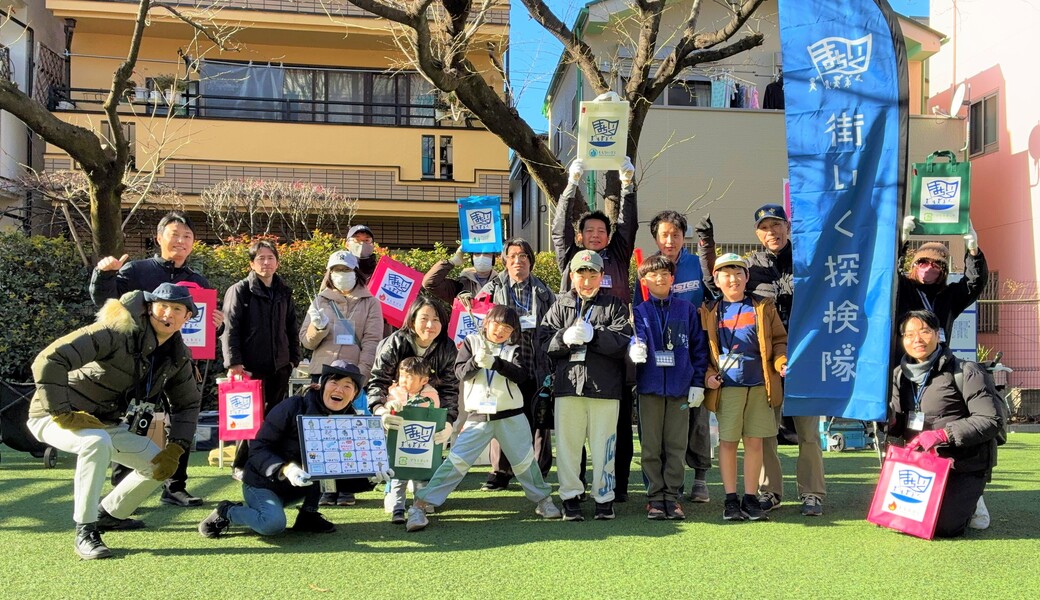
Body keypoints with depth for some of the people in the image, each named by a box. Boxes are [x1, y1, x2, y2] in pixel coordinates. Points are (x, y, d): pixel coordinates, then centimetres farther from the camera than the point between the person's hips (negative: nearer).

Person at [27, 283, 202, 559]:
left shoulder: (177, 356, -2)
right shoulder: (118, 332, -26)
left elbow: (188, 403, 11)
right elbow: (48, 361, -33)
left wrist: (176, 448, -2)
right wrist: (62, 414, -32)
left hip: (107, 423, 8)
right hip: (55, 417, -7)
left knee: (159, 465, 3)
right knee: (98, 442, -38)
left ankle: (109, 515, 26)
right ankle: (85, 531, -23)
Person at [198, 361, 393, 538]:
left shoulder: (350, 420, -7)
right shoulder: (294, 407, -22)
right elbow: (258, 448, -20)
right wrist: (285, 469, -38)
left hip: (300, 484, 5)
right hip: (263, 482, -5)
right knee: (274, 524, -31)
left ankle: (308, 514, -6)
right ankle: (225, 512, -2)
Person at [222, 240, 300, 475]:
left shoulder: (284, 293, 14)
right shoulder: (240, 291, -2)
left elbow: (291, 329, 20)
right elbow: (230, 329, -8)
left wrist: (293, 358, 13)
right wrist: (234, 362, -16)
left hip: (279, 368, 5)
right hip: (251, 367, -5)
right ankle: (242, 464, 11)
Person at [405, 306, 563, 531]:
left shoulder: (513, 349, 6)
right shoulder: (471, 341, 5)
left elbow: (521, 374, -10)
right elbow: (460, 372, -5)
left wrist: (495, 362, -24)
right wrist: (476, 361, -25)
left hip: (511, 416, 1)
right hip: (478, 416, -1)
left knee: (525, 461, 9)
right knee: (457, 460, -7)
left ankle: (543, 500, 30)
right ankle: (420, 505, -4)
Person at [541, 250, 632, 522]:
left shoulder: (614, 306, 10)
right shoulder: (560, 306, 14)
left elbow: (623, 342, -5)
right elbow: (545, 343, 4)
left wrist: (593, 335, -17)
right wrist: (566, 338, -16)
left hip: (605, 387, -1)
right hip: (568, 385, 1)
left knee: (603, 444, 3)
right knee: (568, 443, 4)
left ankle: (604, 497, 16)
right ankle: (570, 497, 15)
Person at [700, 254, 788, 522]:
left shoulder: (763, 307, 9)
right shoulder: (710, 312, 7)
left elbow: (779, 339, 10)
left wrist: (781, 362, -7)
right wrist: (707, 374, -3)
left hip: (760, 386, 1)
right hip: (726, 387, -1)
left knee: (754, 441, 5)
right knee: (728, 442, 3)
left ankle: (750, 498, 15)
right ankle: (731, 499, 13)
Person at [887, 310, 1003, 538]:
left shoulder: (965, 372, -11)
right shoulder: (900, 375, 7)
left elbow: (991, 420, -17)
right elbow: (897, 425, 10)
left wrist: (943, 434, -26)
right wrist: (887, 419, -15)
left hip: (964, 467, -5)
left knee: (943, 527, -18)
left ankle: (969, 505, 17)